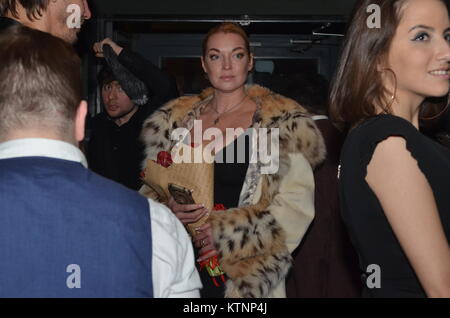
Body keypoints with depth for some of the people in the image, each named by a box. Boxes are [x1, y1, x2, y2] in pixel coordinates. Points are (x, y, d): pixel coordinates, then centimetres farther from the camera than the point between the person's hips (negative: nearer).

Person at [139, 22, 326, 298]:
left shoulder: (281, 121, -3)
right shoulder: (175, 120, 8)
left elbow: (297, 203, -8)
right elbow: (151, 191, 12)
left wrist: (231, 232, -16)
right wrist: (169, 209, -10)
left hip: (246, 273, -3)